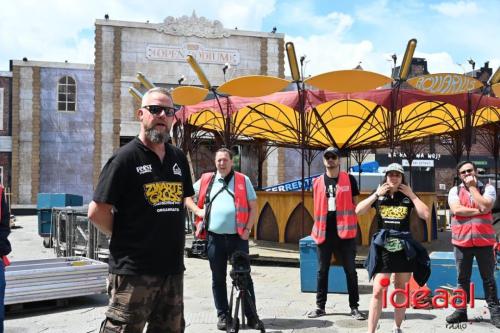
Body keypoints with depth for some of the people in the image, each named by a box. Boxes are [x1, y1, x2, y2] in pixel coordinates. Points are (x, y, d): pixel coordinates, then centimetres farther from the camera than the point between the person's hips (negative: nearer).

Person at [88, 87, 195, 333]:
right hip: (134, 269, -6)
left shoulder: (179, 158, 10)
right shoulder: (126, 157, -9)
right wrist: (127, 238, -3)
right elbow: (97, 212, -11)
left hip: (173, 266, 7)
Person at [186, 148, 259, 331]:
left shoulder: (243, 180, 3)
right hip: (214, 237, 2)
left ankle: (251, 315, 13)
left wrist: (248, 229, -6)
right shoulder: (206, 180, 7)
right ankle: (223, 315, 21)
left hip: (238, 236, -2)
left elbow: (253, 207, 4)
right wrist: (197, 210, 3)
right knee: (218, 278, 9)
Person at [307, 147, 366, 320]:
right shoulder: (317, 182, 8)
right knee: (322, 270, 8)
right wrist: (317, 228, 8)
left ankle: (354, 307, 13)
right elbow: (317, 207, 14)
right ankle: (320, 306, 18)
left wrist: (352, 226, -2)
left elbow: (355, 204, 5)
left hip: (345, 232, -2)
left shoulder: (349, 179, 1)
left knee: (350, 270, 4)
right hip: (324, 232, 2)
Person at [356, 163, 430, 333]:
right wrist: (377, 194, -8)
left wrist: (412, 195, -7)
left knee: (401, 290, 12)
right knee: (378, 291, -7)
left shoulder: (408, 197, 4)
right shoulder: (378, 195, 5)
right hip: (383, 247, -1)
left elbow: (425, 215, -7)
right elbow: (358, 210, -6)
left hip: (404, 248, 1)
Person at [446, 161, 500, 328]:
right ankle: (461, 310, 19)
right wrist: (478, 211, -12)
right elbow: (456, 209, -12)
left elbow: (485, 207, -16)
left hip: (484, 240, -1)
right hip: (462, 241, 1)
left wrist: (472, 187, -9)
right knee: (462, 279, 10)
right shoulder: (455, 191, 5)